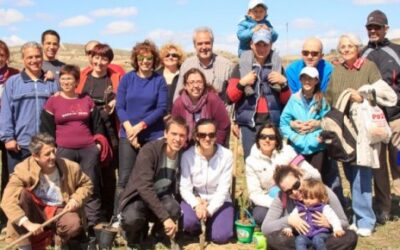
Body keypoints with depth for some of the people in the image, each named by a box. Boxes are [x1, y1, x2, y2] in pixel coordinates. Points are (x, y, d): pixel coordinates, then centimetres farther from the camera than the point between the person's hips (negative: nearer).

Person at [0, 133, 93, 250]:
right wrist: (28, 224, -41)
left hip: (60, 211, 1)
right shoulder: (23, 170, -21)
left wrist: (76, 199, -13)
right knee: (22, 193, -31)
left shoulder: (70, 167, -11)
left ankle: (60, 241, 7)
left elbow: (86, 184, 8)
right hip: (35, 212, -1)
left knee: (74, 224, -34)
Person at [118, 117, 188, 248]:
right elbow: (145, 188, -32)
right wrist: (165, 217, -37)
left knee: (174, 209, -31)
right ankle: (134, 241, 1)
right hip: (138, 197, -4)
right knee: (132, 219, -37)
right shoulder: (149, 150, -23)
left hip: (161, 196, 4)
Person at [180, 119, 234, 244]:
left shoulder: (226, 155, -15)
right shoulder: (188, 155, -15)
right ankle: (197, 227, 7)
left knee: (220, 236, -20)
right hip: (195, 199, 0)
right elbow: (184, 187, -14)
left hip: (218, 201, 0)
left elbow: (223, 189, -15)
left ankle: (209, 222, 15)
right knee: (187, 222, -31)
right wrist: (196, 205, -31)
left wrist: (209, 210, -25)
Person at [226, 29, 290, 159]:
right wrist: (242, 83, -11)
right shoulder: (242, 66, 7)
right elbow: (230, 97, 3)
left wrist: (284, 83, -4)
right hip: (249, 122, -1)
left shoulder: (277, 65, 12)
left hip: (273, 121, 1)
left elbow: (286, 100, 12)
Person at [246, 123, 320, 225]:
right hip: (268, 201, 0)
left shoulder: (287, 151, -12)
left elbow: (315, 175, -16)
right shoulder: (251, 161, -10)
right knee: (259, 216, -29)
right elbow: (254, 194, -14)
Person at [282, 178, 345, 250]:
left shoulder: (324, 208, 5)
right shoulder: (299, 208, 14)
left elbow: (333, 218, -5)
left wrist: (337, 229, -22)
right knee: (299, 240, -30)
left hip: (320, 234, -2)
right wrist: (288, 229, -3)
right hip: (304, 235, 2)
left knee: (317, 239, -36)